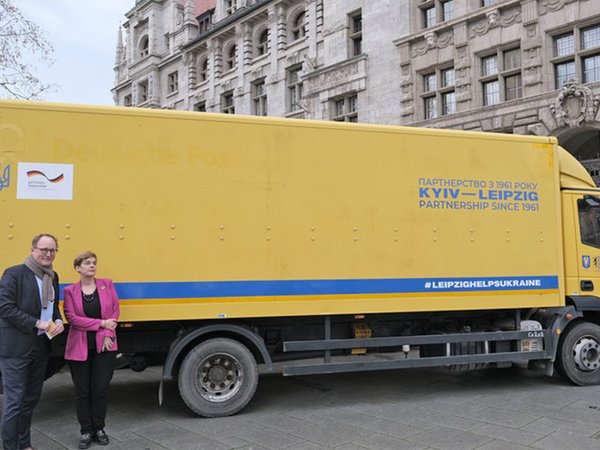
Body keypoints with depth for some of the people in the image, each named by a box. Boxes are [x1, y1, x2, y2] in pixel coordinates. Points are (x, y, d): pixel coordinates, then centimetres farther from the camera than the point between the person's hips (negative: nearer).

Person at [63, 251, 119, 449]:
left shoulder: (107, 284, 4)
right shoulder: (69, 291, 0)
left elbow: (115, 311, 1)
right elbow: (72, 318, -10)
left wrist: (108, 335, -10)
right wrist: (101, 323, -14)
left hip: (104, 346, 1)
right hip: (80, 348, -1)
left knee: (101, 388, 3)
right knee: (82, 391, 6)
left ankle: (99, 428, 20)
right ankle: (86, 431, 19)